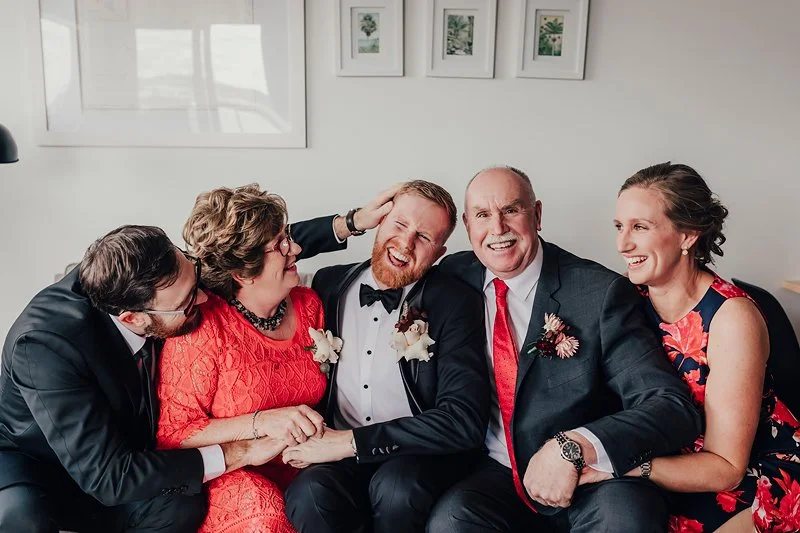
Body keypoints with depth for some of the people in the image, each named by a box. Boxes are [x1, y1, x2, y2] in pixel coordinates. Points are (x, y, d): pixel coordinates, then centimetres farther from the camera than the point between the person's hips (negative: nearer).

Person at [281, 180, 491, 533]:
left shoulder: (455, 303, -8)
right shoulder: (331, 284, 3)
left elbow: (465, 421, -16)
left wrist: (350, 441, -18)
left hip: (418, 454, -1)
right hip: (335, 454, 2)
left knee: (396, 489, -33)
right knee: (308, 495, -29)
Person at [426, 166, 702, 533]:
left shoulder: (602, 293, -10)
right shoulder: (454, 277, 1)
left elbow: (674, 407, -16)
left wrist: (572, 446, -28)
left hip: (590, 480, -1)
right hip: (495, 472, 2)